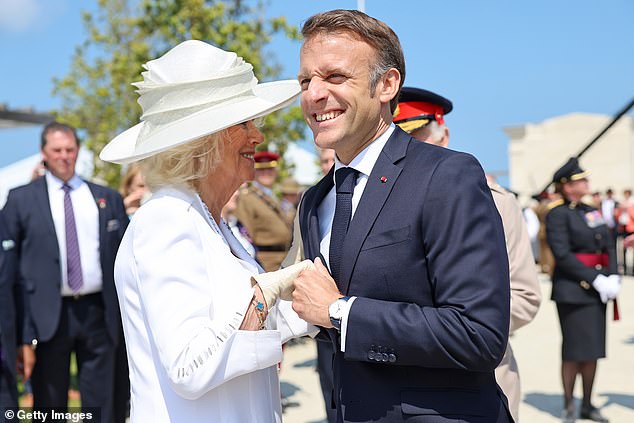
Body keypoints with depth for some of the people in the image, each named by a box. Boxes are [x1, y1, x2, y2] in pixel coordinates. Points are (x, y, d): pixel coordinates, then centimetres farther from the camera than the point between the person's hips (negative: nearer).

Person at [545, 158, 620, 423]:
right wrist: (596, 279, -17)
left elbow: (608, 247, 11)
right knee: (574, 350, -1)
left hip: (597, 290, 7)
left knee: (593, 349, 11)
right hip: (573, 291, -7)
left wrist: (613, 278, -4)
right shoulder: (558, 214, -9)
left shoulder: (591, 212, 14)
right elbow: (562, 255, -16)